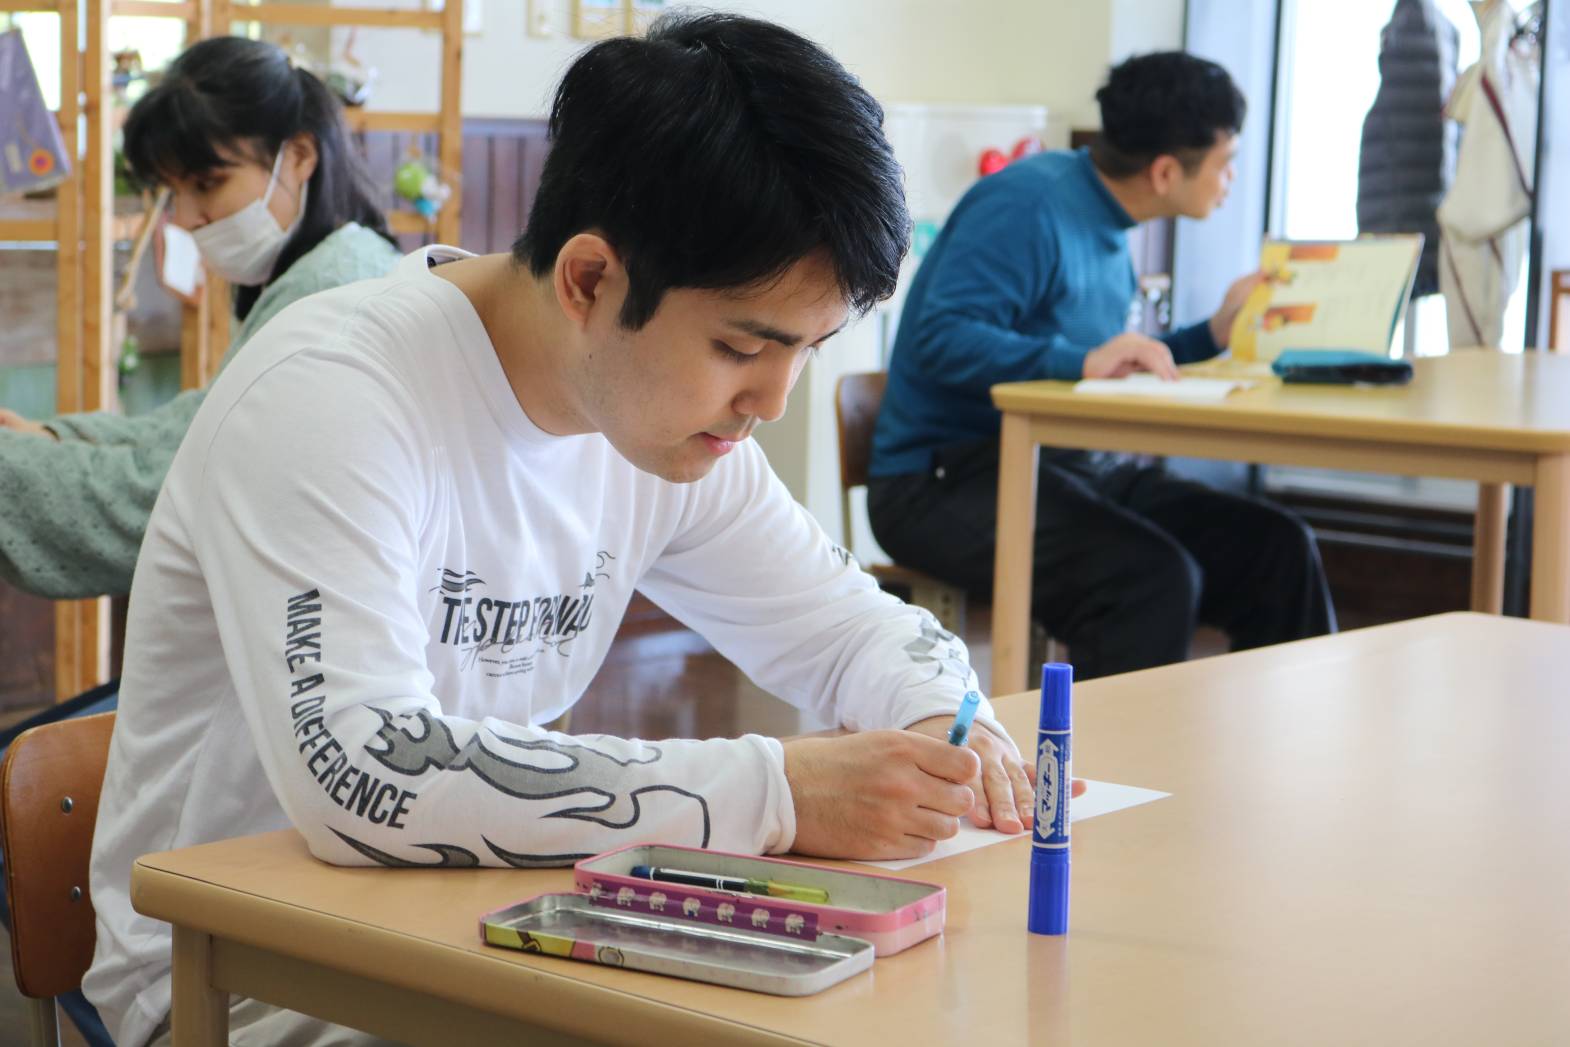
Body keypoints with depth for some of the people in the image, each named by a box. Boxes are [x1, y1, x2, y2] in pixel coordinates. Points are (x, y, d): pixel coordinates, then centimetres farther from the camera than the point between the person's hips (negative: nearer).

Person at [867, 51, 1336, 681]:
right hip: (947, 479, -9)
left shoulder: (1106, 226, 15)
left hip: (1067, 465, 9)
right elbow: (941, 339, -25)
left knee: (1277, 547, -8)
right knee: (1155, 577, -33)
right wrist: (1081, 362, -33)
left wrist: (1215, 333, 16)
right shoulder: (1028, 205, -13)